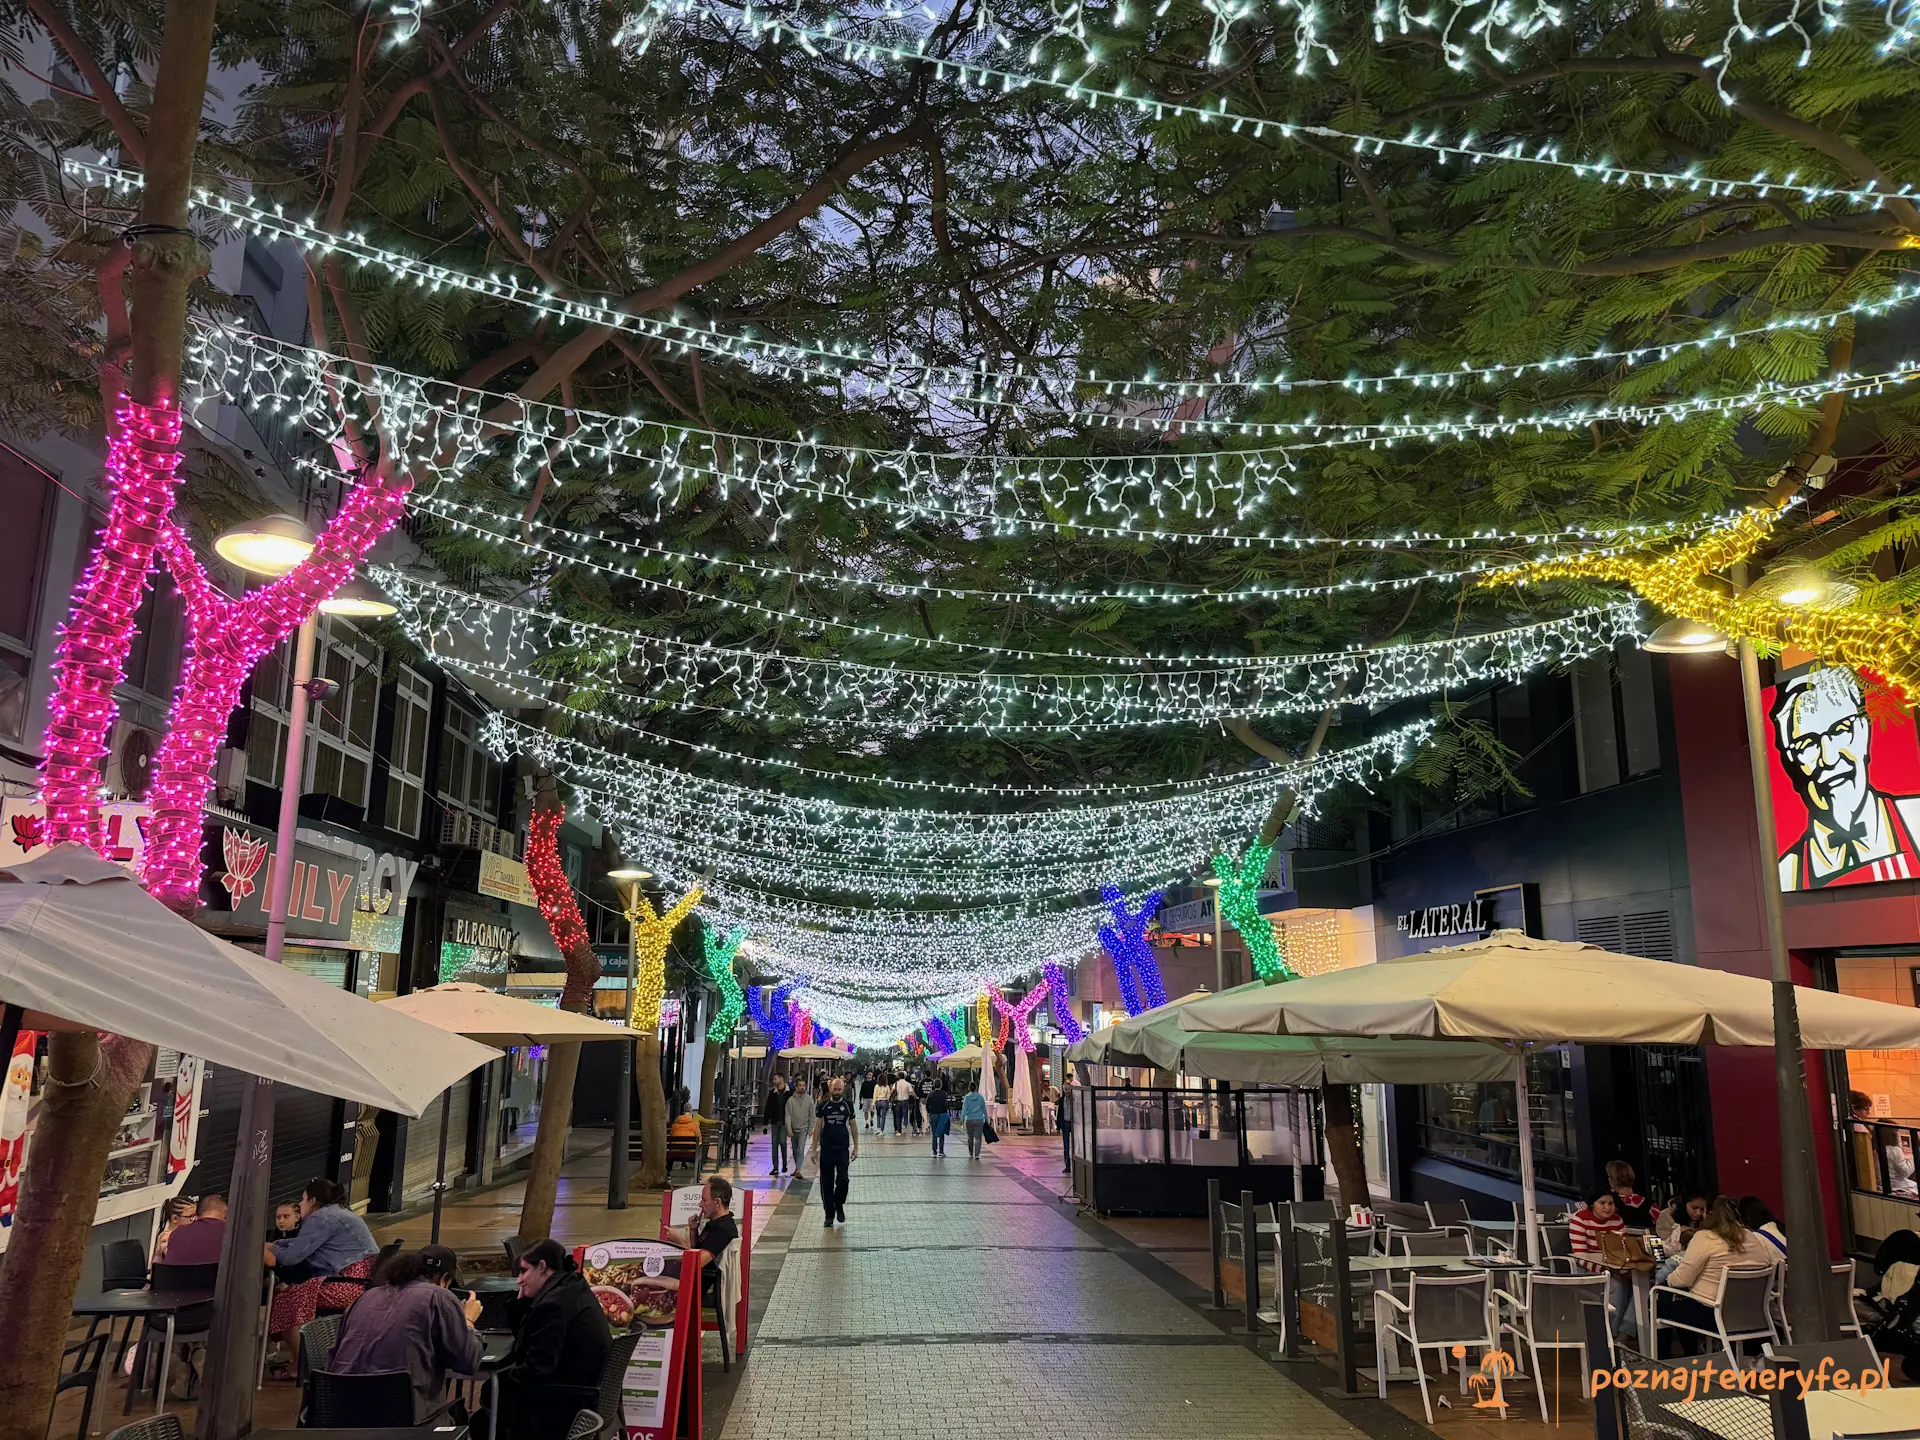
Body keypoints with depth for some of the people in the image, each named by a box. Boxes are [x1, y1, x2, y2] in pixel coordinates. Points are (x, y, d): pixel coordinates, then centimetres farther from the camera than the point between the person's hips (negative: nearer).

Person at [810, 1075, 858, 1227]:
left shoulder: (847, 1105, 2)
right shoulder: (823, 1105, 0)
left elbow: (853, 1127, 9)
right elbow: (817, 1127, 3)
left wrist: (856, 1147, 6)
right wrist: (814, 1149, -2)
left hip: (843, 1149, 0)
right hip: (826, 1150, 0)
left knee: (842, 1180, -9)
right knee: (826, 1184, 2)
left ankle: (839, 1205, 17)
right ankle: (829, 1215, 13)